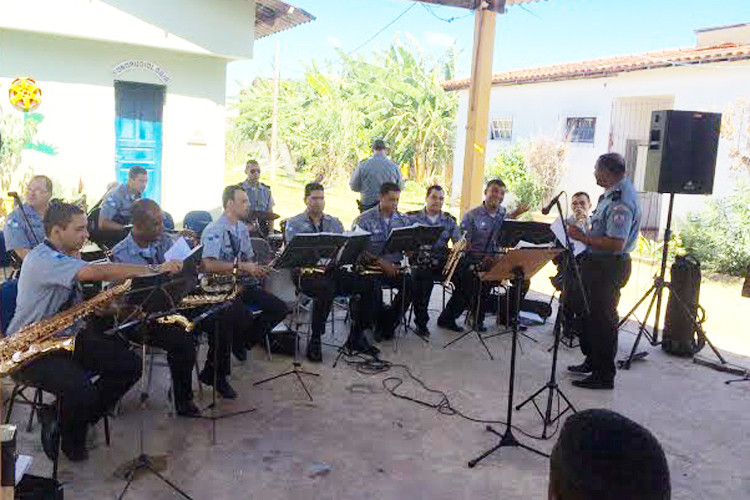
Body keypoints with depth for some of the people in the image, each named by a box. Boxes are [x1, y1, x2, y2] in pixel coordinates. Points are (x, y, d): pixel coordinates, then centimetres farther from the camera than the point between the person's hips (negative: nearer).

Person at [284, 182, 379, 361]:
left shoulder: (334, 223, 22)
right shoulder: (294, 224, 8)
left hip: (333, 270, 5)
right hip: (306, 272, -5)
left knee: (366, 284, -19)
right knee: (327, 288, -38)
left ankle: (356, 336, -7)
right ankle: (314, 341, -23)